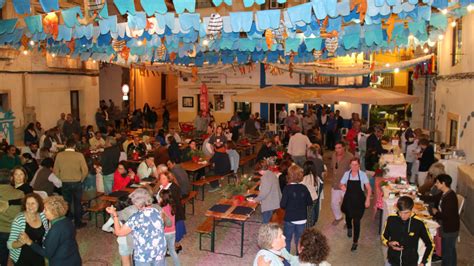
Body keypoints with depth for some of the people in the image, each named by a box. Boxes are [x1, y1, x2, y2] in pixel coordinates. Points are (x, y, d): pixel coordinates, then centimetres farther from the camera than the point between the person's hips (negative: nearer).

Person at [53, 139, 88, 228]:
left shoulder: (59, 155, -6)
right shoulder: (79, 155, -12)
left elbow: (56, 171, -2)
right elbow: (85, 170, -10)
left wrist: (61, 179, 12)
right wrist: (81, 179, 6)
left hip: (65, 183, 2)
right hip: (77, 183, -2)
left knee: (67, 203, 14)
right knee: (77, 203, 12)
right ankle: (78, 223, 19)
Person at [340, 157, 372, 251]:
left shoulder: (363, 174, -9)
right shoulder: (347, 174, -2)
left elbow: (369, 188, -7)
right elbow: (342, 185, 10)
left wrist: (368, 199, -15)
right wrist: (343, 187, -12)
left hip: (359, 201, -3)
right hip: (349, 199, 3)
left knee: (356, 221, -5)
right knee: (348, 216, 24)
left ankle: (355, 242, 8)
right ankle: (349, 229, 57)